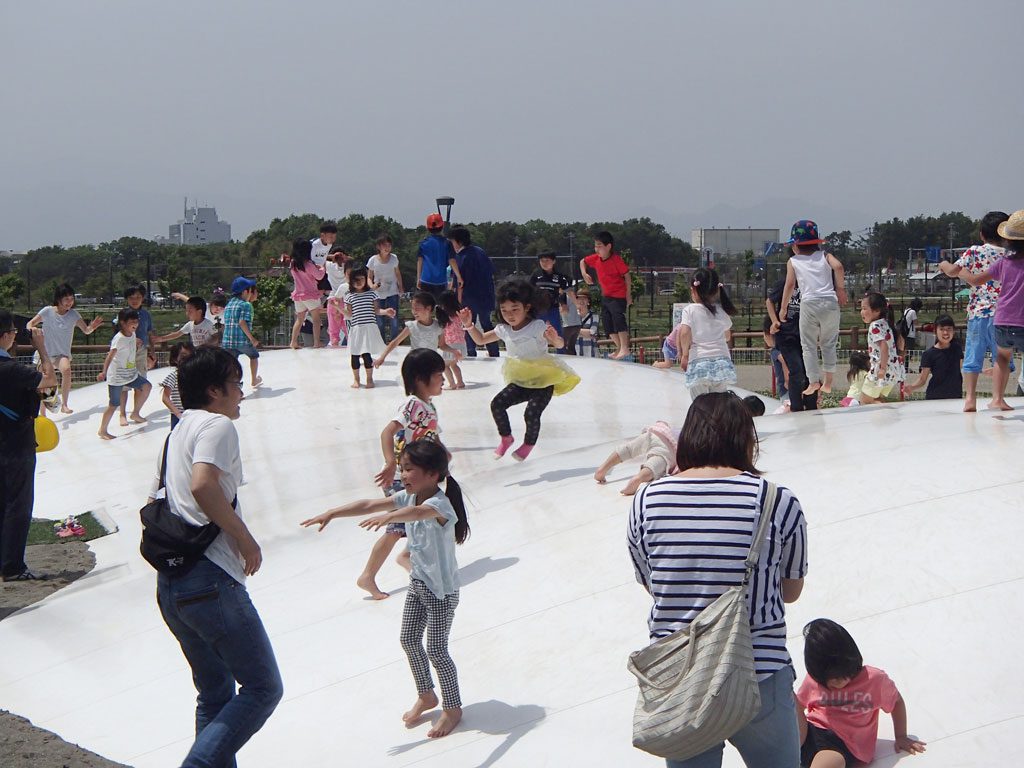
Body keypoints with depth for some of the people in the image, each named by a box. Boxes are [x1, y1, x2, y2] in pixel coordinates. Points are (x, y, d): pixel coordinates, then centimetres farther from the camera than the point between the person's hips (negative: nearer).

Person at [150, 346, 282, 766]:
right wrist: (245, 539, -15)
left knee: (215, 692, 17)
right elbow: (203, 485, -24)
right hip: (211, 579, -9)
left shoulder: (178, 431, 21)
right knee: (263, 687, -2)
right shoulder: (218, 425, -7)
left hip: (169, 584, 9)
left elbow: (154, 502, 24)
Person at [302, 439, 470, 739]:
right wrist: (332, 513, -9)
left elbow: (418, 512, -50)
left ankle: (453, 708, 16)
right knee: (409, 640, 16)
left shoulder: (440, 503, -27)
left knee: (436, 650, -2)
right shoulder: (409, 497, -1)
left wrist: (388, 516, -69)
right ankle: (426, 696, 35)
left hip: (442, 590, -9)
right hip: (418, 583, 9)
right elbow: (369, 504, -2)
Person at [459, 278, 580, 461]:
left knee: (532, 413, -20)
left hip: (544, 380, -5)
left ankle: (529, 444, 10)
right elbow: (481, 340, 16)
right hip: (520, 381, 6)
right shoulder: (504, 329, 3)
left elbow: (559, 344, -25)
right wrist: (469, 325, 0)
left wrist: (555, 339, -49)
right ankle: (505, 437, 14)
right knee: (497, 404, -10)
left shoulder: (538, 326, -15)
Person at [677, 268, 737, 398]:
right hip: (722, 361, 3)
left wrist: (684, 355, -6)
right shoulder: (722, 311, 11)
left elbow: (684, 333, -14)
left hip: (698, 363, -3)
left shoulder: (690, 310, -1)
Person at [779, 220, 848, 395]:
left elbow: (790, 284, 5)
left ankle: (813, 381, -3)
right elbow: (838, 266, -4)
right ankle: (828, 382, 11)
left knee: (808, 345, 6)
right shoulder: (824, 256, 14)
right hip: (830, 302, 2)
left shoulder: (793, 261, 11)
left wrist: (783, 309, 11)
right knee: (829, 344, 14)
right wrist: (841, 289, 6)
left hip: (809, 303, -2)